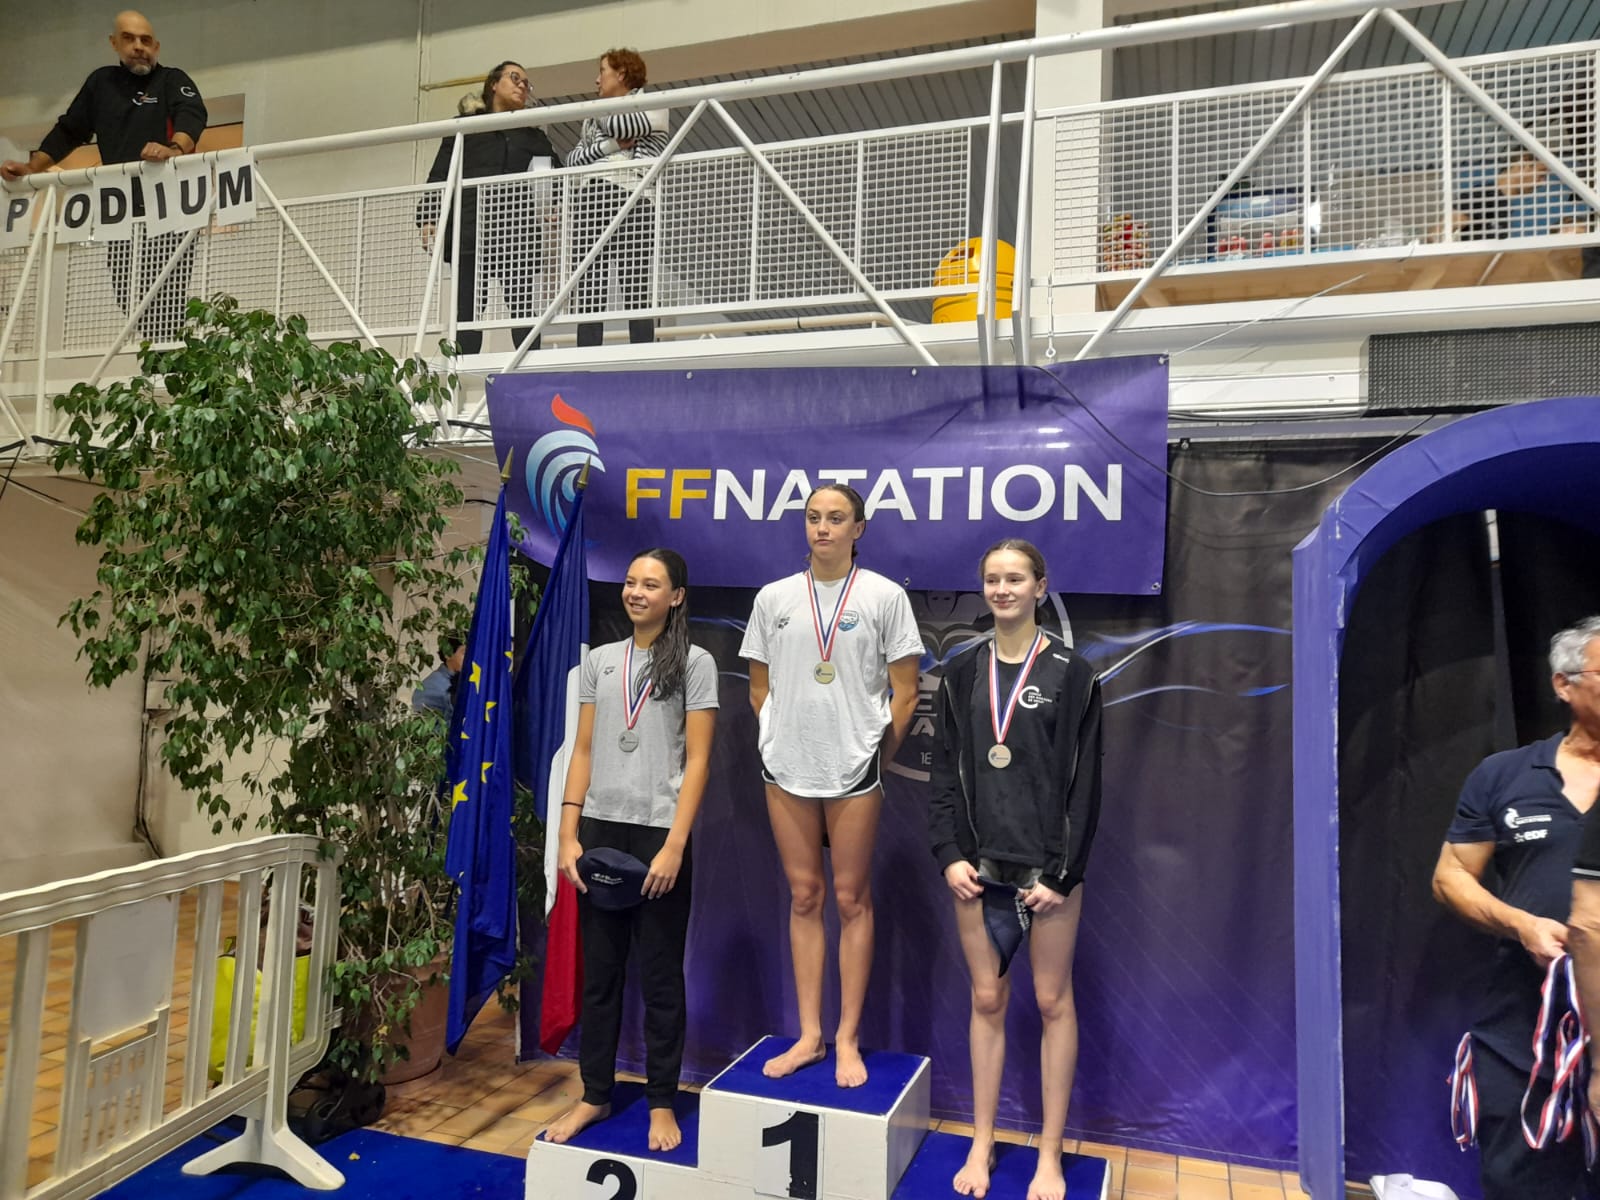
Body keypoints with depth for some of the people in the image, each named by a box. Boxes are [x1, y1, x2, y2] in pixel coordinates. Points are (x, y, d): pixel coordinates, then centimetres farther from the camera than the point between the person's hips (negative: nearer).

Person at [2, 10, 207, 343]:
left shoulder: (173, 80, 6)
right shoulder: (101, 82, 21)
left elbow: (191, 118, -15)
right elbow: (68, 131, 27)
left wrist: (174, 148, -36)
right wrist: (31, 167, 17)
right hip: (120, 209, 5)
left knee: (165, 300, -17)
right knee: (128, 301, -3)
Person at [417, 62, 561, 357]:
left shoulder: (534, 135, 25)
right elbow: (440, 175, 12)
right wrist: (428, 218, -2)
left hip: (518, 234, 1)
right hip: (471, 232, -1)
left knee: (524, 310, -7)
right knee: (468, 311, -5)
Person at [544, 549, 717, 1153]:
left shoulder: (695, 663, -2)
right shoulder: (599, 660, 9)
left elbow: (697, 761, -6)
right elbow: (583, 751, 9)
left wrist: (674, 845, -13)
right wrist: (568, 835, 1)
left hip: (659, 834, -3)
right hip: (601, 831, 4)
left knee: (660, 975, 7)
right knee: (599, 971, 11)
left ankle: (661, 1102, 22)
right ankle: (594, 1095, 26)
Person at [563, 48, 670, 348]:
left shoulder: (653, 107, 12)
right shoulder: (593, 119, 29)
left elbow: (619, 125, -6)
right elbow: (573, 160, 14)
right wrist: (611, 145, -2)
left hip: (633, 202, -5)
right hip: (590, 202, 5)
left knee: (636, 295, -9)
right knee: (588, 297, -4)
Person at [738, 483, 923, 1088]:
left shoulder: (884, 596, -3)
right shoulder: (774, 598, 4)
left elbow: (904, 694, -1)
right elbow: (760, 689, 11)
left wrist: (875, 759, 2)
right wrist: (787, 741, 7)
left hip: (854, 770, -2)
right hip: (786, 767, 3)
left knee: (851, 900, 6)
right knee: (803, 896, 11)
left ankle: (847, 1040, 18)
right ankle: (809, 1036, 22)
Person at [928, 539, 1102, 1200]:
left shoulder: (1072, 674, -4)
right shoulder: (962, 672, 5)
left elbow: (1084, 781, -5)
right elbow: (945, 770, 5)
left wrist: (1062, 871, -10)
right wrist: (949, 855, -4)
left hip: (1048, 865, -2)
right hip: (979, 866, 3)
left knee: (1053, 1001, 8)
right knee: (987, 1000, 11)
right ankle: (982, 1144, 25)